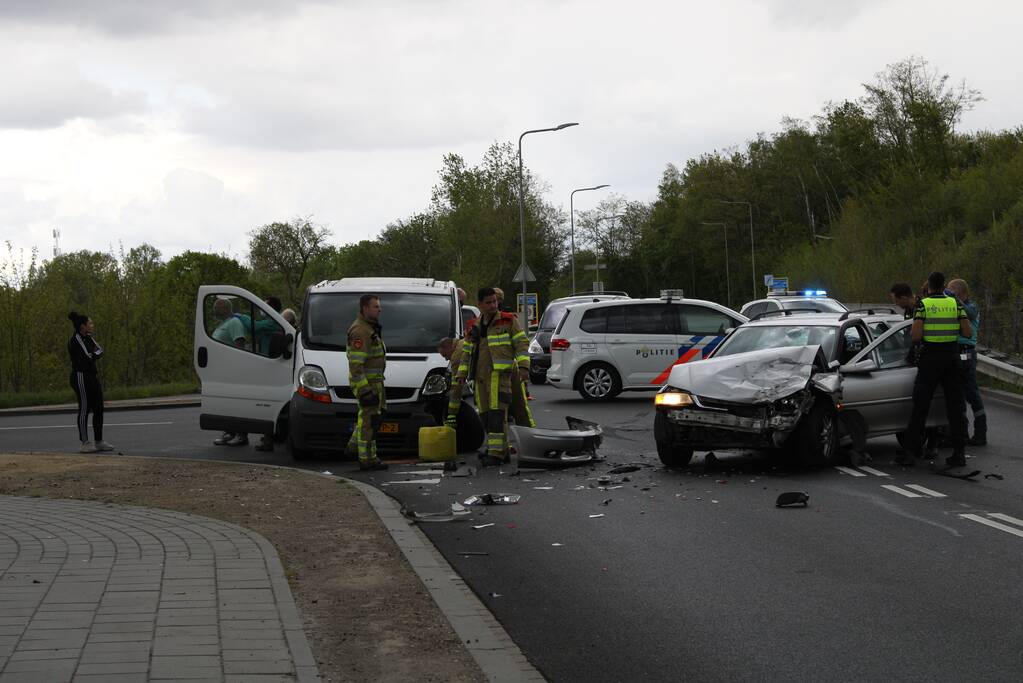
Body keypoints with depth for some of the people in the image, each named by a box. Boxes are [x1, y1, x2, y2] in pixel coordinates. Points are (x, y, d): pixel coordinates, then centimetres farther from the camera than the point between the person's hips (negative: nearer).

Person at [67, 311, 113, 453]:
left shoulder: (88, 338, 15)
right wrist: (95, 354, -2)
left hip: (92, 376, 9)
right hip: (81, 377, -9)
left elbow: (99, 350, 7)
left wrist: (93, 354, -11)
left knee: (98, 409, 7)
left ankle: (99, 442, 12)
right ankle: (85, 444, -4)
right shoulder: (76, 339, -12)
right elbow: (87, 357, -19)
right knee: (84, 409, -7)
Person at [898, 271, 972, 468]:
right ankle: (959, 452, 4)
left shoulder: (923, 305, -7)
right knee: (955, 406, 7)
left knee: (920, 407, 3)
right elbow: (968, 333, -2)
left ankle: (911, 451, 2)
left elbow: (916, 336, -15)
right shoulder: (955, 303, 2)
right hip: (952, 356, 2)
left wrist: (913, 333, 7)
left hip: (930, 358, -2)